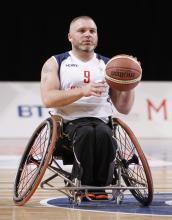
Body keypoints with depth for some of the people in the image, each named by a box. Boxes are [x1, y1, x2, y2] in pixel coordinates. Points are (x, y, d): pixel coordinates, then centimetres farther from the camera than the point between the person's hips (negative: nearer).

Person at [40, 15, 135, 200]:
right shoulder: (55, 63, 13)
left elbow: (123, 108, 18)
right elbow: (48, 99, -5)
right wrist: (82, 91, -15)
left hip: (102, 121, 2)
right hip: (69, 123, -2)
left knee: (103, 133, -35)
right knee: (86, 132, -37)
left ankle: (100, 185, -21)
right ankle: (82, 184, -23)